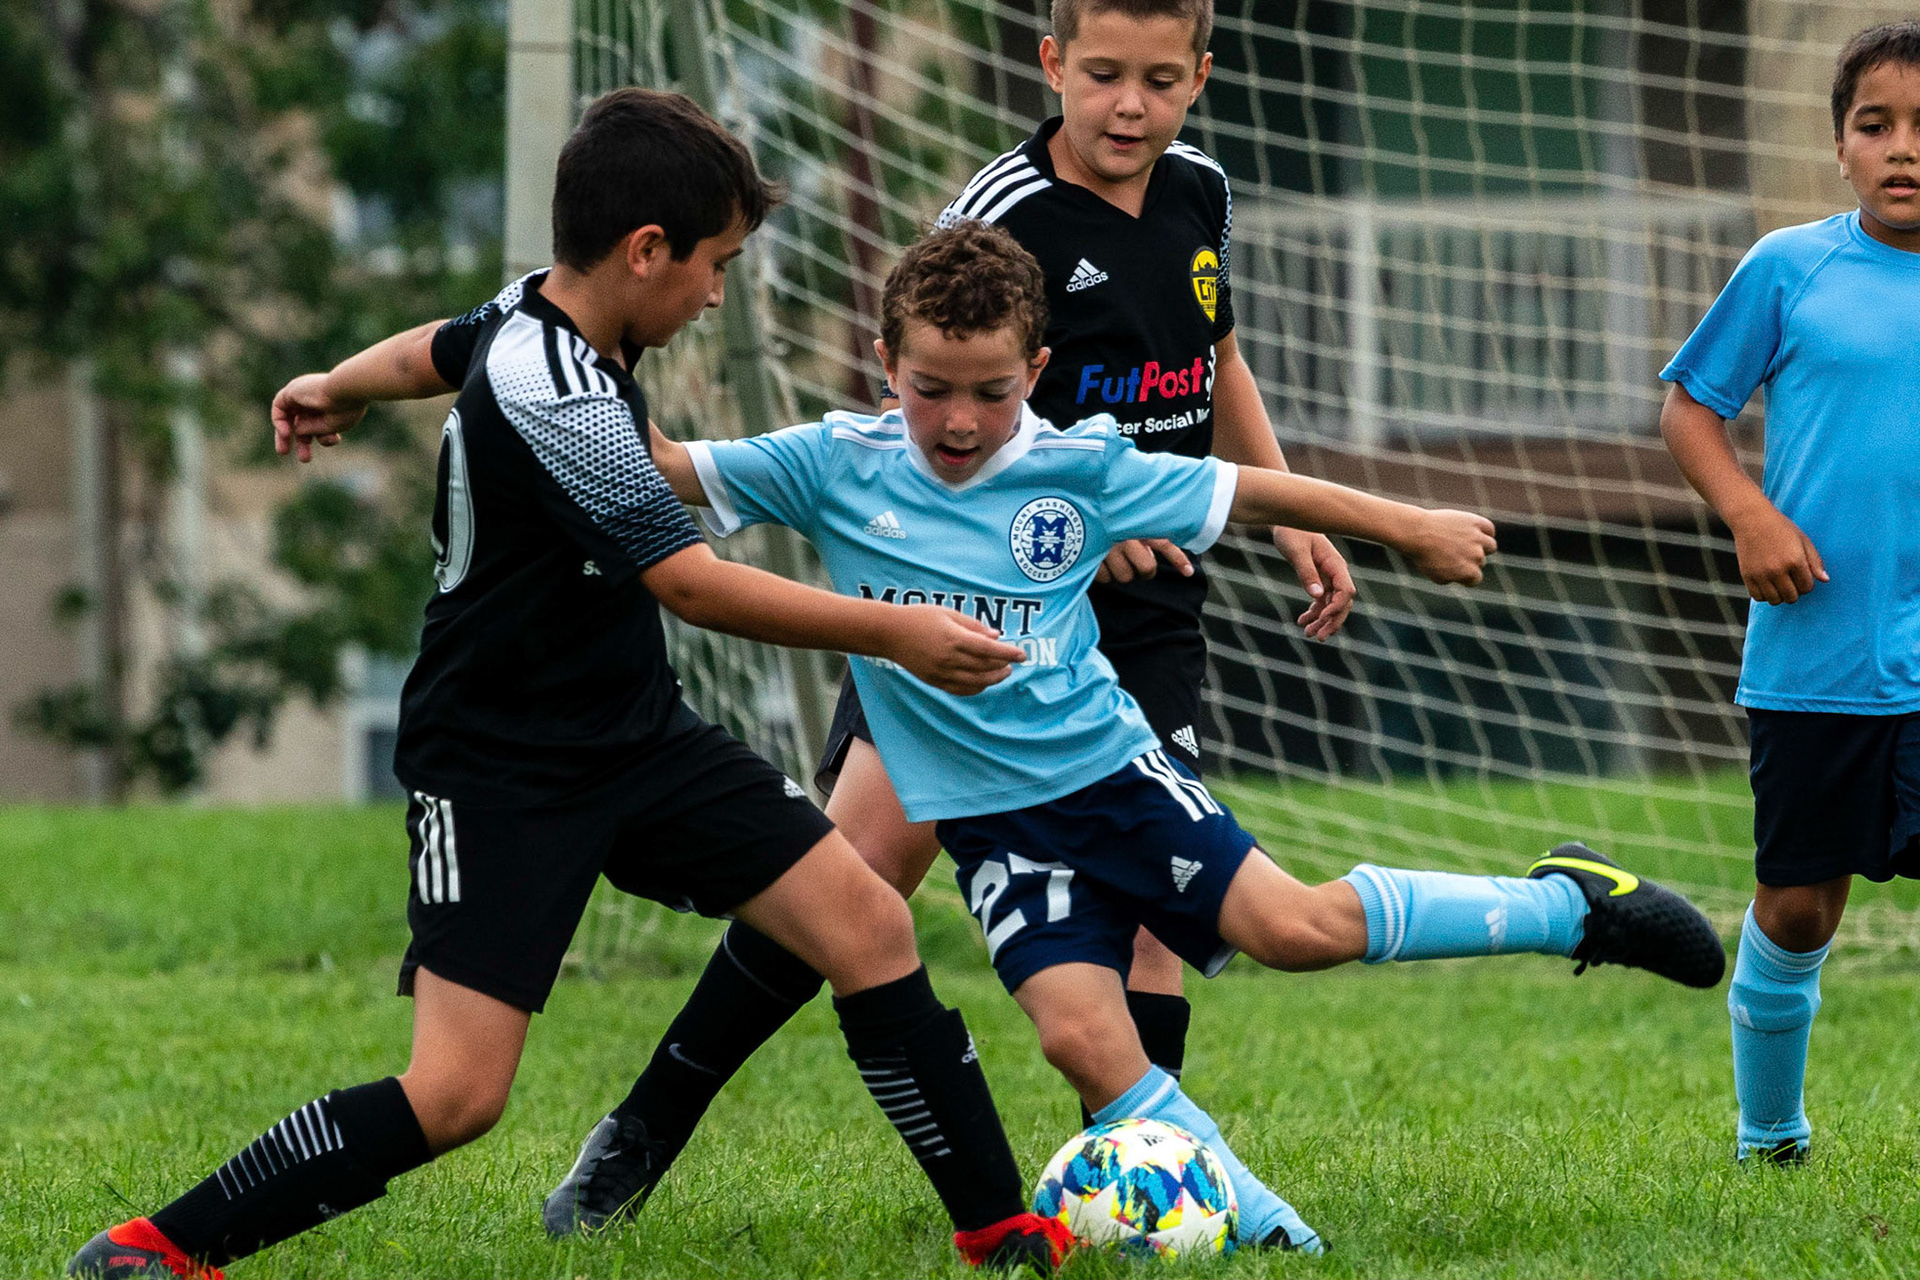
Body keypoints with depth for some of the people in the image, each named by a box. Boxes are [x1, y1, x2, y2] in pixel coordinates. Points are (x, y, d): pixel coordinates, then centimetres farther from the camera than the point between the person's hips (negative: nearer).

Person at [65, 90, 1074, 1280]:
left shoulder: (545, 310, 2)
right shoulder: (551, 398, -26)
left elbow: (438, 348, 26)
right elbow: (696, 585, -26)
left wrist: (340, 387, 47)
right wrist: (891, 631, -20)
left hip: (639, 735, 9)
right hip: (500, 769, -9)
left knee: (869, 923, -3)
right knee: (458, 1092, -16)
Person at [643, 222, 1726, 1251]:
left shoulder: (1081, 469, -6)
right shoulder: (837, 468, -5)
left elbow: (1246, 491, 5)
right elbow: (666, 468, -3)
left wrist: (1412, 528, 12)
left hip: (1107, 765, -1)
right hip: (989, 815, 1)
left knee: (1294, 927, -16)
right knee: (1081, 1036, -17)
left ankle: (1569, 905, 4)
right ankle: (1268, 1231, -6)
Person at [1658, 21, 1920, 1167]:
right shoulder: (1789, 270, 0)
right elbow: (1690, 405, 8)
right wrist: (1751, 514, -7)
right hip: (1816, 652, 0)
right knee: (1797, 904, 8)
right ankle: (1769, 1132, 29)